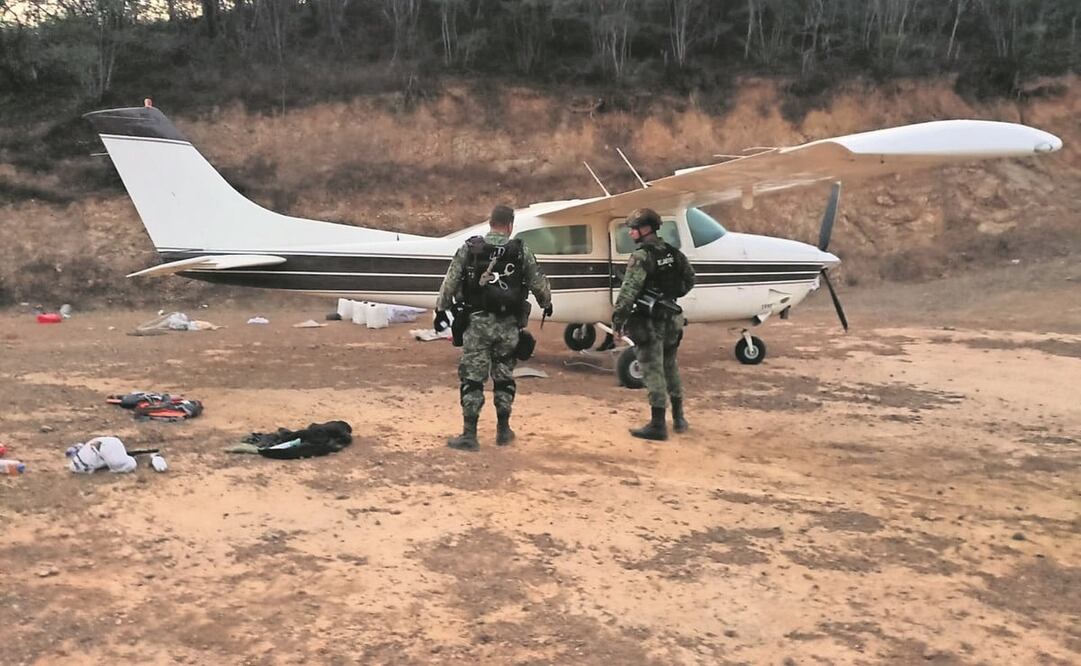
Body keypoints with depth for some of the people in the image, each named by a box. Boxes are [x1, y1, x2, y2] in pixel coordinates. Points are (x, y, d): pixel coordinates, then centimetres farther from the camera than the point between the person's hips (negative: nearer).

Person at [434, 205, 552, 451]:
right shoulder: (521, 252, 1)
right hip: (508, 325, 2)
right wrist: (547, 304, 28)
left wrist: (441, 309, 11)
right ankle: (503, 430, 23)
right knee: (504, 377, 15)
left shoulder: (469, 249, -1)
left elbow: (450, 282, -1)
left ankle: (469, 435, 0)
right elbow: (538, 283, 9)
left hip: (477, 322, -1)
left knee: (472, 378, 2)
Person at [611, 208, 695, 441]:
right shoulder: (673, 253, 8)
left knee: (653, 372, -4)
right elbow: (689, 279, 20)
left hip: (649, 322, -8)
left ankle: (657, 425, -1)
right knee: (670, 368, 19)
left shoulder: (641, 256, -16)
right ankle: (679, 418, 28)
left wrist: (617, 319, -17)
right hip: (670, 319, 8)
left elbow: (629, 290, -22)